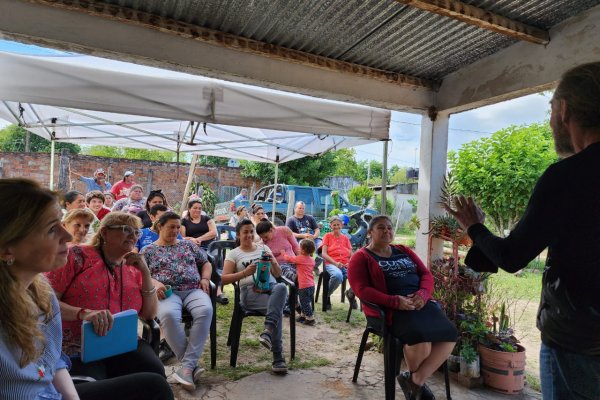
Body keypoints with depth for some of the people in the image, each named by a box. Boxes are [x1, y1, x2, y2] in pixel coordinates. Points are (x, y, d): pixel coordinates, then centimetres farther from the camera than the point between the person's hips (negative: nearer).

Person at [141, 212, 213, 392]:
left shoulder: (189, 245, 22)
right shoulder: (148, 250, 15)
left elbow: (206, 263, 25)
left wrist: (205, 278, 5)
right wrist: (154, 283, -14)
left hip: (193, 290, 2)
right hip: (167, 292, -2)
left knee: (205, 310, -33)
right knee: (168, 315, -38)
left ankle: (187, 365, -28)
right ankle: (191, 364, -22)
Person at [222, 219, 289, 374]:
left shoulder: (264, 248, 23)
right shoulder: (233, 254, 14)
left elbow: (278, 274, 20)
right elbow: (224, 279, 2)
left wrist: (273, 262, -3)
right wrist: (245, 272, -12)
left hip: (270, 286, 3)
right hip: (250, 291, -3)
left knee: (281, 287, -37)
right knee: (278, 307, -34)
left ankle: (268, 330, -42)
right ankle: (278, 356, -29)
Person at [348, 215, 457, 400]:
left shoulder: (404, 251, 21)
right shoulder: (361, 257, 4)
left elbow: (426, 274, 16)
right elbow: (362, 289, -8)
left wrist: (423, 294, -8)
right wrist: (395, 301, -20)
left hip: (421, 302, 6)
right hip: (390, 308, -6)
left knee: (450, 335, -18)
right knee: (422, 340, -31)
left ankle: (415, 381, -4)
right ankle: (414, 376, 4)